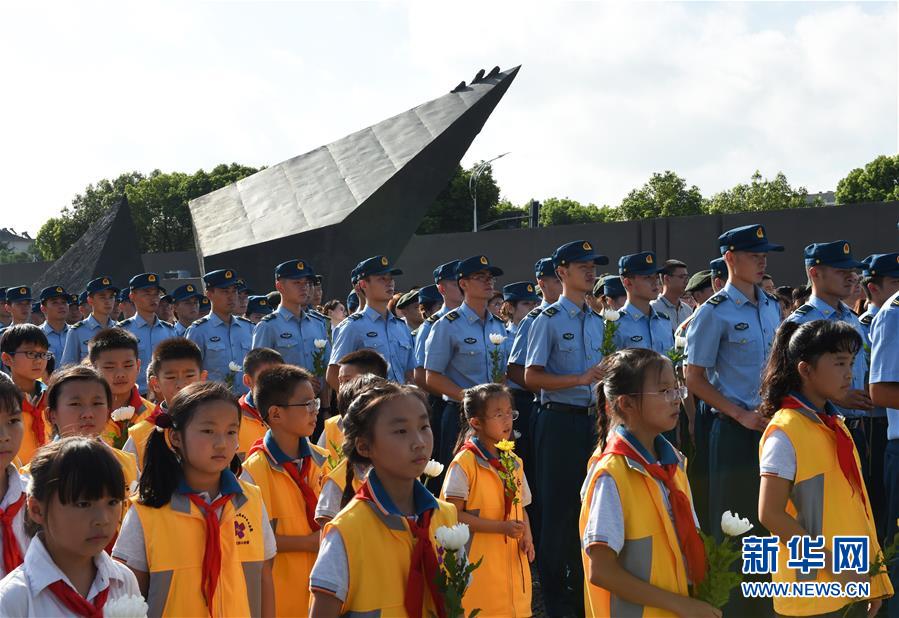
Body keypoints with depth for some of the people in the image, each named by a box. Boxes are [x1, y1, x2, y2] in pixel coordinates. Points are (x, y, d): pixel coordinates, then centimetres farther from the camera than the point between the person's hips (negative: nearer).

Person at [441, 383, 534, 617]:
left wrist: (527, 537, -3)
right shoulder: (464, 463, -11)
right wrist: (502, 527, -18)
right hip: (479, 565, -6)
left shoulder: (513, 462, 9)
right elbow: (453, 515, -14)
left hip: (512, 561, 6)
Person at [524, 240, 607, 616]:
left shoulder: (597, 323, 14)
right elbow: (531, 378, -13)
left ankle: (581, 587, 24)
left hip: (592, 420, 7)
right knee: (557, 506, -1)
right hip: (559, 420, -7)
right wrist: (581, 379, -21)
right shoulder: (548, 320, -7)